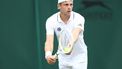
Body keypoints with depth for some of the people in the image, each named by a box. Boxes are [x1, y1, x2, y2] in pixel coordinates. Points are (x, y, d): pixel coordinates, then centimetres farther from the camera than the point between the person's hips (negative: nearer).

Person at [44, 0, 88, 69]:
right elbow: (49, 41, -27)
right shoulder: (51, 21, -15)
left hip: (79, 58, -3)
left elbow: (75, 35, -40)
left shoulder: (79, 18, -21)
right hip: (63, 59, 3)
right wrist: (48, 55, -49)